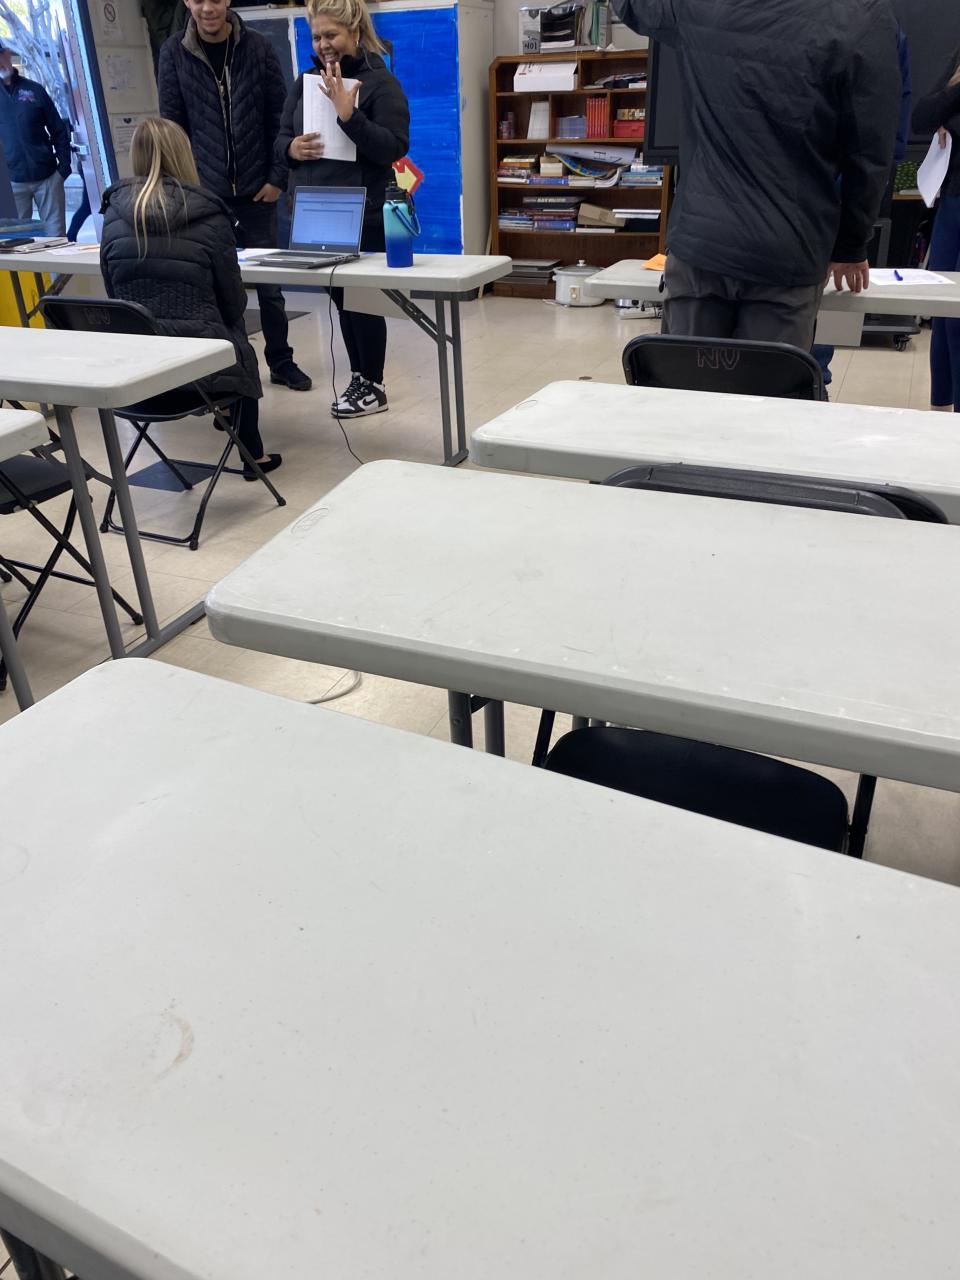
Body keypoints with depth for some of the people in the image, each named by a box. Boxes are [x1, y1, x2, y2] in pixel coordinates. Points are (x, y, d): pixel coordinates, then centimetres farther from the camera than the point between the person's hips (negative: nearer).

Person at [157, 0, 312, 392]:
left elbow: (278, 117, 2)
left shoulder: (258, 47, 1)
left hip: (256, 191, 0)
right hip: (205, 192, 0)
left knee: (268, 283, 6)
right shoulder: (174, 53, 1)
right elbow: (172, 125, 3)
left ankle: (281, 362, 19)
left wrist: (278, 177, -5)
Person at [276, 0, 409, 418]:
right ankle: (359, 377, 22)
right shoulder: (306, 82, 12)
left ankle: (373, 386, 10)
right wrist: (291, 148, -10)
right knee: (341, 297, 11)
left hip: (362, 215, -6)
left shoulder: (380, 82, -6)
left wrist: (349, 116, -24)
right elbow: (280, 139, 14)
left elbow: (395, 148, -16)